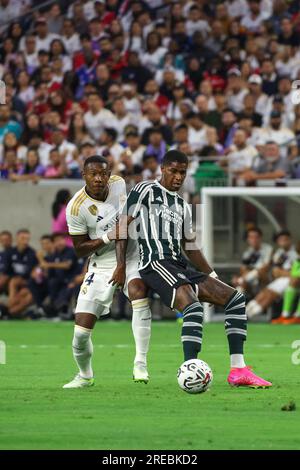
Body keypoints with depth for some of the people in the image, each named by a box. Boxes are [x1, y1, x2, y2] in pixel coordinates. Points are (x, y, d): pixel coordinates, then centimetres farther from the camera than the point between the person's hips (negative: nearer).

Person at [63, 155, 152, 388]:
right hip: (102, 265, -1)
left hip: (132, 256, 1)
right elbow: (80, 249, -11)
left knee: (139, 290, -32)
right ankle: (85, 376, 26)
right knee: (82, 329, -6)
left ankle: (141, 364, -28)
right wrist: (107, 238, -24)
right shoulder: (76, 207, -18)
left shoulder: (118, 183, -7)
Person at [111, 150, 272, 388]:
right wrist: (121, 265, -10)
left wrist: (213, 277, 23)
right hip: (156, 263, -8)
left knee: (235, 298, 0)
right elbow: (124, 225, -2)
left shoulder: (183, 206, 24)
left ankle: (238, 371, -4)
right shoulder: (145, 191, 3)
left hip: (180, 267, 8)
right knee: (193, 306, -32)